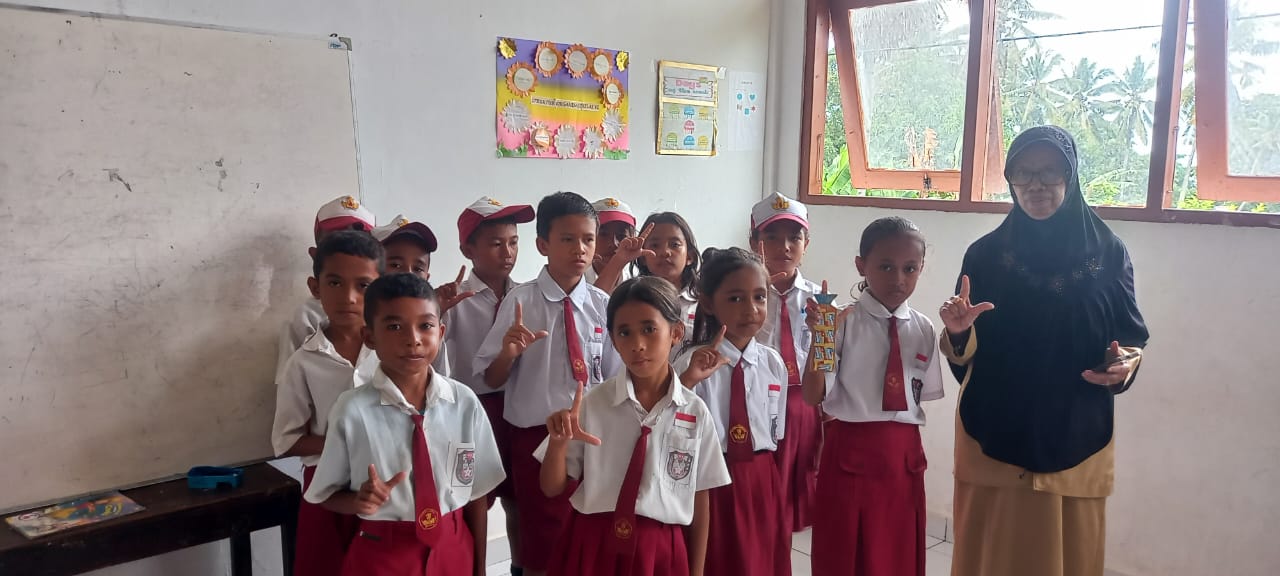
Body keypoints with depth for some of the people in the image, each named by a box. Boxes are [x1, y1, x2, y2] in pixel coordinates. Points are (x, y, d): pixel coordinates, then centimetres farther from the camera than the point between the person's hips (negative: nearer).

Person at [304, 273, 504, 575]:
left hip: (453, 550, 2)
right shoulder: (352, 410, -14)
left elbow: (477, 493, -1)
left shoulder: (465, 403, -9)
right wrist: (360, 500, -21)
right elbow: (328, 495, -1)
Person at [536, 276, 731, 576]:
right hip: (592, 550, 0)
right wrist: (558, 443, -20)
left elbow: (699, 500, 3)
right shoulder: (592, 404, -7)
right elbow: (553, 489, -1)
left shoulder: (695, 413, -4)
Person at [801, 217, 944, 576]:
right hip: (850, 453, -4)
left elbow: (920, 395, 12)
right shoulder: (843, 323, -10)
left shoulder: (923, 329, 3)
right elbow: (813, 396, -16)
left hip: (904, 456, 4)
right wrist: (818, 338, -27)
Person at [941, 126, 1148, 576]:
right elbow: (965, 355, -1)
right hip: (992, 437, 0)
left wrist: (1126, 361, -15)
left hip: (1078, 439, 1)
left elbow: (1132, 337, 6)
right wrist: (959, 331, -22)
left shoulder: (1108, 253, -1)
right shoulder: (986, 253, -2)